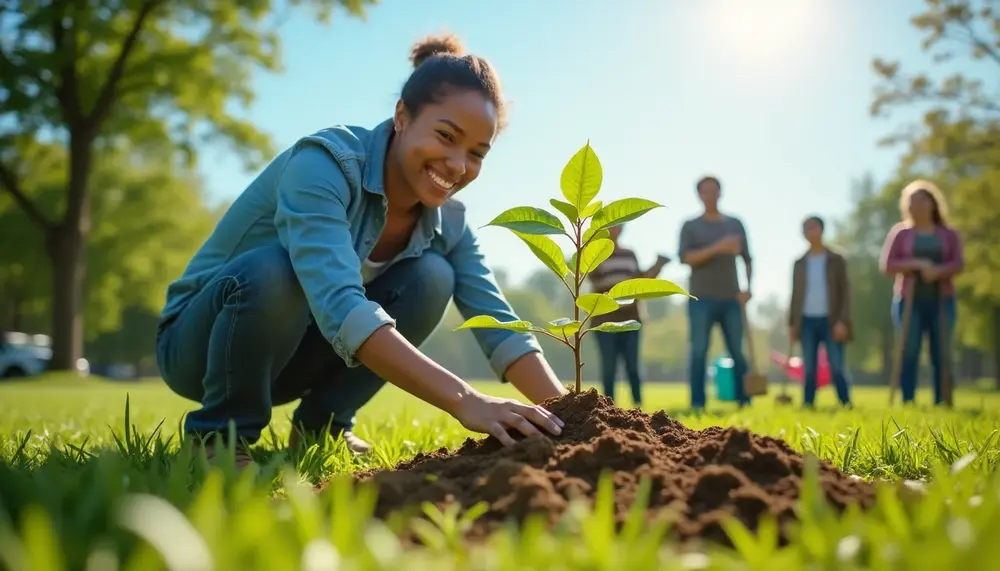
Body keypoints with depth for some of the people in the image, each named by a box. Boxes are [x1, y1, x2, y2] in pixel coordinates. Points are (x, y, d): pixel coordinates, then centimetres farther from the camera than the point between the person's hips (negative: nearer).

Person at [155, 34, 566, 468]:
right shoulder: (325, 163, -29)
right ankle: (220, 433, -13)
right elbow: (341, 307, -43)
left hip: (291, 355, 5)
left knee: (432, 276, -16)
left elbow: (498, 323, -16)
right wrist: (464, 400, -51)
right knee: (275, 269, -37)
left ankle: (321, 424, -3)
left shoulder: (447, 221, -9)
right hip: (199, 342, -5)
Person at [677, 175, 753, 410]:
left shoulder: (735, 224, 14)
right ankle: (697, 405, -3)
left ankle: (745, 401, 3)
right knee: (699, 351, -5)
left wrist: (748, 287, -4)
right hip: (701, 299, -2)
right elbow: (685, 258, -7)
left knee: (738, 351, -1)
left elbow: (747, 259, 11)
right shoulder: (690, 226, 7)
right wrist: (717, 248, -17)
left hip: (731, 299, 2)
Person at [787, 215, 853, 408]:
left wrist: (843, 320, -10)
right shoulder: (799, 263, 12)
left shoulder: (836, 259, 3)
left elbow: (845, 291, -1)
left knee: (837, 368, -7)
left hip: (830, 321, -3)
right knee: (809, 370, 3)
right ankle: (807, 407, 5)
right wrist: (791, 323, 7)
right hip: (807, 321, 3)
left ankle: (846, 407, -1)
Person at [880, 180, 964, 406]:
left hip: (941, 301, 1)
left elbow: (959, 264, -1)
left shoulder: (949, 234, 11)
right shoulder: (900, 233, 8)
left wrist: (938, 271, -21)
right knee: (908, 354, -6)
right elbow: (887, 265, -2)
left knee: (942, 355, -1)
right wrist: (917, 264, -15)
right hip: (910, 301, -1)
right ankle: (907, 404, -3)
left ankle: (942, 404, 2)